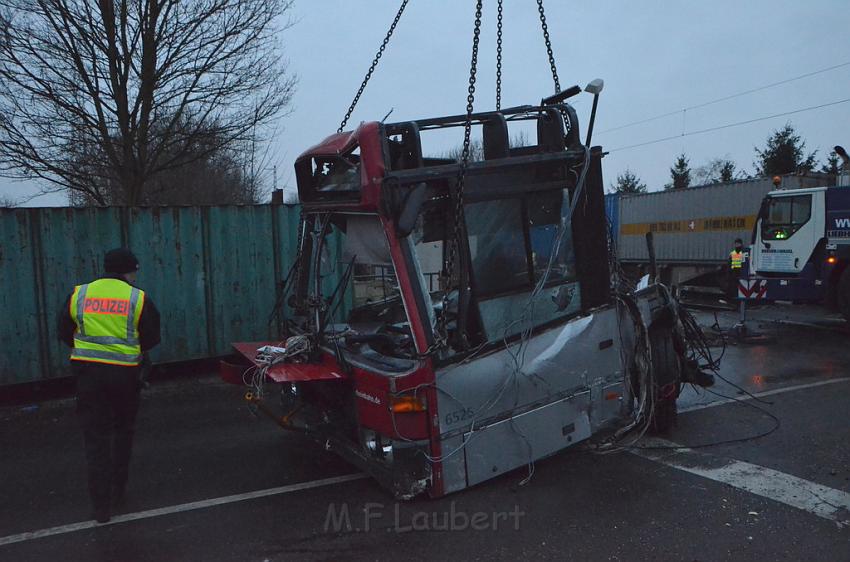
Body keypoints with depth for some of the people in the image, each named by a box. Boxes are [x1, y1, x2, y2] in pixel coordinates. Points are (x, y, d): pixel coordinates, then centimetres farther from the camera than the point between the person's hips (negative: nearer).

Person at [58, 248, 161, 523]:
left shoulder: (78, 294, 4)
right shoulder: (138, 298, -4)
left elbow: (65, 333, 11)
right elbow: (152, 338, -1)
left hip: (87, 371, 1)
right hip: (125, 373, -1)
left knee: (96, 436, 7)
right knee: (123, 431, 18)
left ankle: (101, 505, 6)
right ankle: (117, 494, 28)